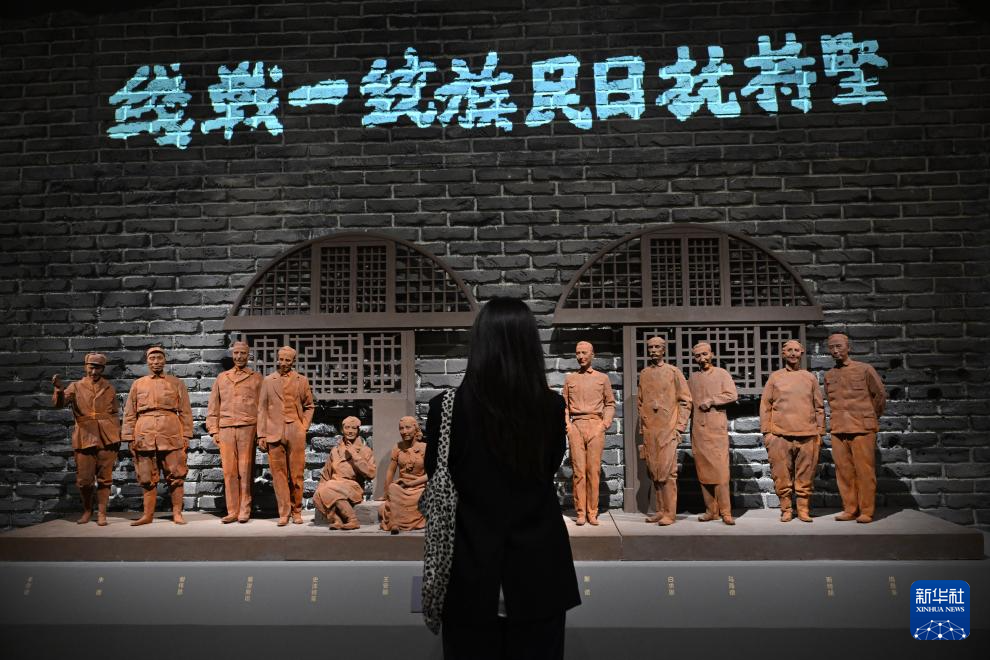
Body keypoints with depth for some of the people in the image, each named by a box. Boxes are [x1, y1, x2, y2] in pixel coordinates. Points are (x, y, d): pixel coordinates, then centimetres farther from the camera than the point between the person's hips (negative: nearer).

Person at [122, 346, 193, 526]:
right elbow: (129, 414, 11)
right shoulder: (138, 384, 12)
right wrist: (130, 438, 3)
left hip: (171, 437, -1)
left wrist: (186, 436, 1)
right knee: (147, 478, 6)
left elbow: (185, 412, 7)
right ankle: (148, 515, 14)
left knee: (175, 476, -1)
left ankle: (177, 514, 7)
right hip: (145, 437, 1)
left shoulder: (176, 383, 9)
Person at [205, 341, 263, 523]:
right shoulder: (221, 378, 18)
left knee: (245, 472, -2)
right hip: (226, 428, 2)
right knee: (229, 471, 0)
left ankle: (245, 510, 4)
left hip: (248, 428, -2)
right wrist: (214, 430, 7)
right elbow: (213, 406, 17)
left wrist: (261, 431, -2)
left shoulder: (256, 378, 11)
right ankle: (232, 511, 6)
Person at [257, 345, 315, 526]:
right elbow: (262, 409, 7)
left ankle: (296, 511, 13)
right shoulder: (268, 380, 10)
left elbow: (309, 406, 17)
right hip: (274, 433, 0)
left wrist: (304, 426, 4)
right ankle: (284, 513, 3)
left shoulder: (302, 380, 11)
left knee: (296, 474, 2)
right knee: (279, 474, -1)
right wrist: (261, 435, 1)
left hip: (296, 432, 0)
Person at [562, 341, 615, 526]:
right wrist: (567, 424, 1)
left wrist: (605, 424, 0)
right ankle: (580, 512, 2)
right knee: (578, 470, -3)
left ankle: (592, 513, 3)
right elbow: (564, 404, 15)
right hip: (575, 426, 1)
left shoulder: (602, 378, 11)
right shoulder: (570, 379, 14)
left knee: (594, 470, -3)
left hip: (596, 426, -1)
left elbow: (610, 404, 12)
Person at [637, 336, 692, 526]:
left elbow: (685, 401, 1)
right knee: (653, 472, 6)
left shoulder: (673, 372, 1)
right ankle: (661, 510, 15)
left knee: (667, 472, -7)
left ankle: (670, 513, -1)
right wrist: (642, 427, 12)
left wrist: (680, 427, -5)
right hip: (649, 430, 4)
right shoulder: (643, 374, 13)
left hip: (668, 429, -4)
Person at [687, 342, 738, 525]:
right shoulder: (692, 378, 16)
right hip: (698, 428, 4)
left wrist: (711, 400, -9)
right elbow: (688, 401, 20)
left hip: (717, 427, -4)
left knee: (720, 469, -9)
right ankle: (711, 510, 9)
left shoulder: (721, 373, 5)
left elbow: (732, 395, -4)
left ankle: (725, 512, -6)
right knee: (703, 469, 2)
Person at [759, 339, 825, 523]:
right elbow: (765, 406, 7)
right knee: (782, 476, 0)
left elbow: (819, 407, 14)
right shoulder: (774, 377, 9)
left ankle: (804, 510, 13)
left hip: (807, 436, 1)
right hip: (780, 435, -1)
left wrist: (820, 432, 7)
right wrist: (766, 432, 0)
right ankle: (786, 510, 11)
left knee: (805, 476, 2)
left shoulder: (810, 378, 13)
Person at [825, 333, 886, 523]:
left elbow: (880, 395, 7)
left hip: (862, 429, -4)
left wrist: (871, 418, 14)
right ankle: (850, 510, 13)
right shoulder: (829, 375, 12)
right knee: (844, 472, 5)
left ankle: (866, 512, 4)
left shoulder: (864, 369, 0)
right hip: (838, 430, 4)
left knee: (865, 471, -3)